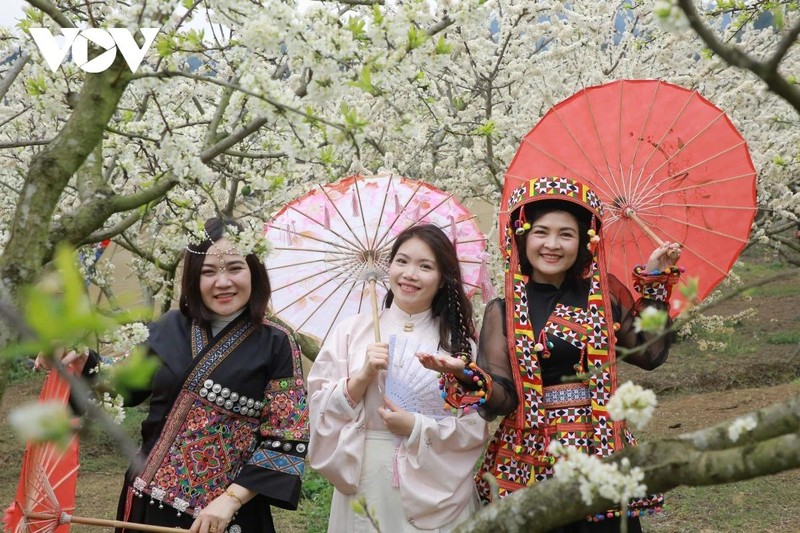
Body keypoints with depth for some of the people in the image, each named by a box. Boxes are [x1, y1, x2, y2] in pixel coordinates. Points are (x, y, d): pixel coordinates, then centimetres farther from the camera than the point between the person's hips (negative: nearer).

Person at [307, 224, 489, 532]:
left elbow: (476, 428, -4)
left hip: (436, 492, 0)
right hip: (364, 487, 1)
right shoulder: (352, 330, 1)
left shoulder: (459, 342, -1)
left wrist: (416, 428, -14)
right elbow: (319, 408, -1)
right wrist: (362, 377, -14)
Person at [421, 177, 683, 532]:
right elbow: (502, 399, -5)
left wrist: (654, 280, 8)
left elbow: (650, 354, 9)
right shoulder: (503, 312, 0)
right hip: (530, 460, -2)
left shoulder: (603, 295, 6)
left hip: (602, 450, 2)